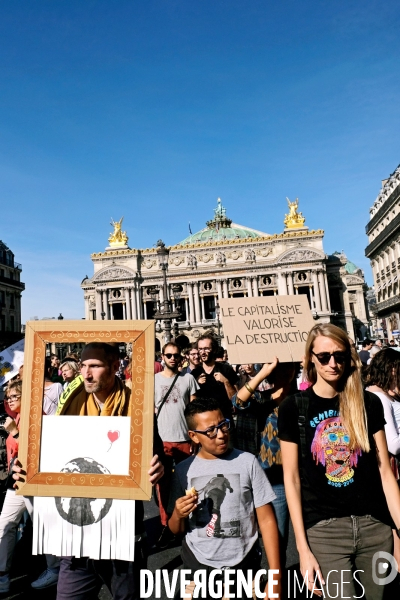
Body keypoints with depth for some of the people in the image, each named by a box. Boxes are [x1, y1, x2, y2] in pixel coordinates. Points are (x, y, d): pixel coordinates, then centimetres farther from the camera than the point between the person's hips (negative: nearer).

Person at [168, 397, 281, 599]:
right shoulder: (184, 469, -5)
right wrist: (178, 515, -17)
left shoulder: (248, 462, -12)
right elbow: (176, 530, 5)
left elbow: (266, 520, -7)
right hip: (197, 566, 2)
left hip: (242, 566, -1)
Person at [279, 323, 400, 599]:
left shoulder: (369, 402, 1)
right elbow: (292, 478, -4)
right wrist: (303, 548, -6)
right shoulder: (294, 407, -6)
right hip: (324, 529, -2)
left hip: (375, 526, 3)